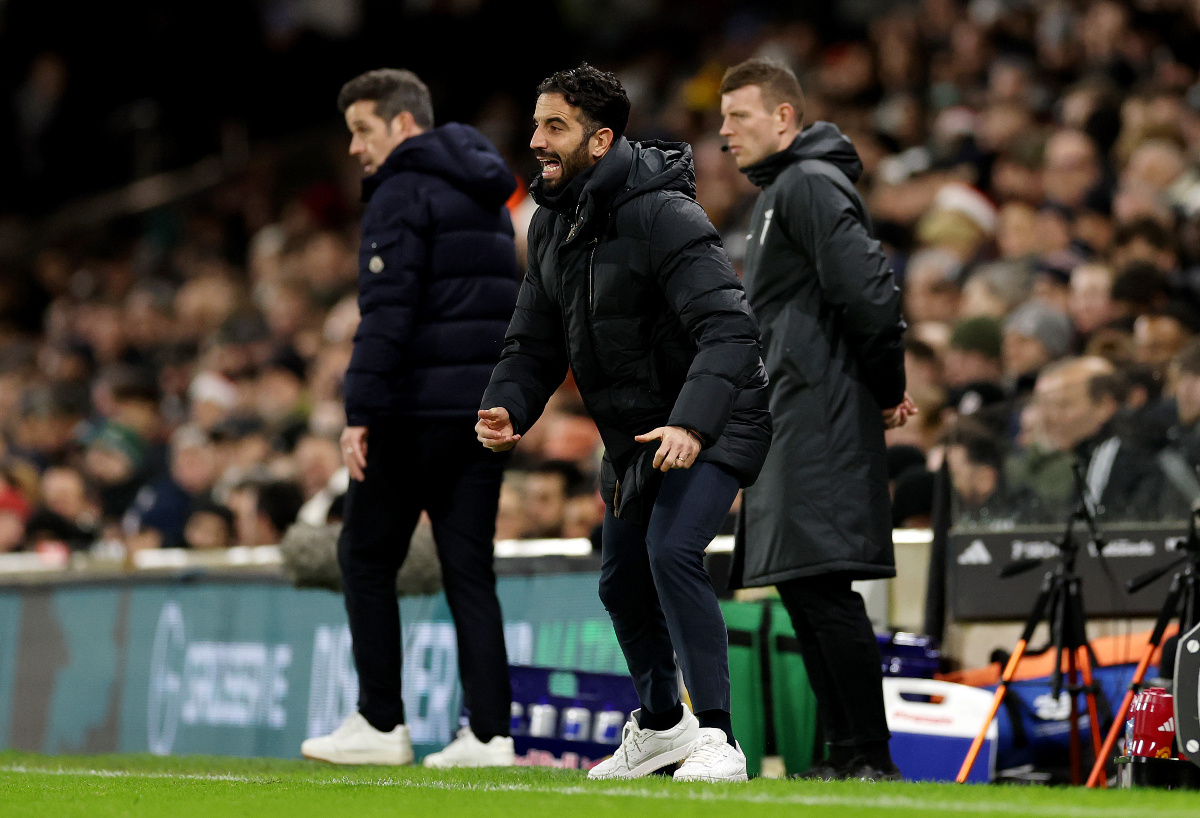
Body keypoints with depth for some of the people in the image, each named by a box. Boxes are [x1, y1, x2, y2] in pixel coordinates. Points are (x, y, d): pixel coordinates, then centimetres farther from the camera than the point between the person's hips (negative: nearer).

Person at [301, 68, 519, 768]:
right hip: (489, 407, 8)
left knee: (367, 558, 4)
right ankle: (489, 732, -2)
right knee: (470, 568, 6)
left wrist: (361, 412, -19)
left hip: (420, 408, -8)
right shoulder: (487, 199, 20)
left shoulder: (404, 192, -8)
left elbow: (388, 310, -17)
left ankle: (381, 723, 4)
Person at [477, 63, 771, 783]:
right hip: (633, 436, 9)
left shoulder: (663, 217, -25)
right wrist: (509, 406, -14)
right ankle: (660, 725, 42)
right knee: (623, 582, 17)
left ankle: (717, 741, -23)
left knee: (672, 550, -27)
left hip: (711, 427, -9)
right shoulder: (553, 224, 1)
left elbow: (729, 328, -33)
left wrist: (693, 422, -46)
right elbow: (537, 340, 7)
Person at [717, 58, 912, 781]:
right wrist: (885, 389, 15)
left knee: (820, 583, -14)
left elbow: (867, 289, -20)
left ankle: (872, 758, -14)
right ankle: (848, 756, 10)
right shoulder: (779, 191, 22)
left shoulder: (810, 185, -11)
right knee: (803, 587, 8)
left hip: (821, 416, -11)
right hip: (794, 420, 11)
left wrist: (887, 389, -10)